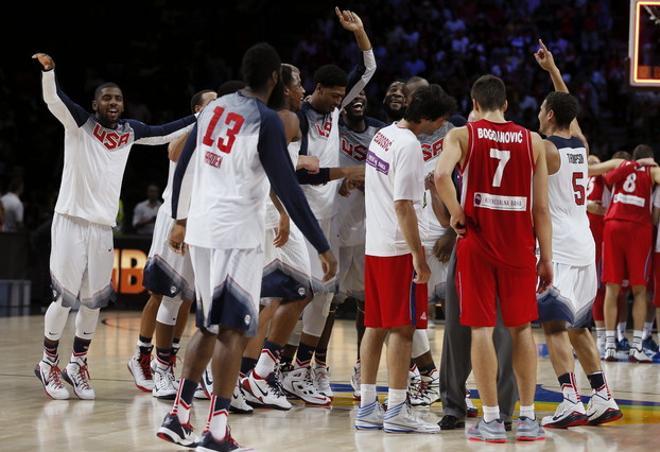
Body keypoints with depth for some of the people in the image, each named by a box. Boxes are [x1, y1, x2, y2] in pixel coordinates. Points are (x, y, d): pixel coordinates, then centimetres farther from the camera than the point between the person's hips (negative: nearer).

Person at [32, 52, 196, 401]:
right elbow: (54, 99, -21)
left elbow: (163, 133, 25)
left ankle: (77, 365, 22)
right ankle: (48, 364, 13)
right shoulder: (79, 122, -4)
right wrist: (48, 70, -39)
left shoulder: (130, 130, 11)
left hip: (103, 227, 5)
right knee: (65, 297, -4)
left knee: (93, 301, 7)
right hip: (72, 221, -5)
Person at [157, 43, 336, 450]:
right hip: (238, 235, -7)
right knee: (234, 331, -4)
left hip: (201, 230, 7)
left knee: (210, 327, 18)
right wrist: (323, 247, -12)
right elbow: (287, 190, -15)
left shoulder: (214, 108, 10)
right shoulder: (267, 121, -11)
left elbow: (183, 167, 18)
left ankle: (178, 417, 20)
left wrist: (180, 220, 32)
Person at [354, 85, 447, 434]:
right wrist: (419, 257, -18)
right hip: (398, 248, -9)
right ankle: (396, 412, -2)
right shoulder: (409, 146, -18)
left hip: (374, 245, 9)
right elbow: (403, 206, -20)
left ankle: (367, 408, 14)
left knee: (376, 326, 11)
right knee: (402, 327, -4)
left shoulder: (383, 135, 10)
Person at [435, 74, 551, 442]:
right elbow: (541, 208, 3)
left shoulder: (462, 135, 0)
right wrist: (546, 258, 7)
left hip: (477, 243, -2)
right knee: (522, 328, 12)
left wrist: (457, 216, -7)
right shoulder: (533, 141, 6)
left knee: (482, 328, 2)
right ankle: (528, 418, 13)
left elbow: (441, 175, -21)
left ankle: (492, 419, 1)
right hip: (519, 245, 2)